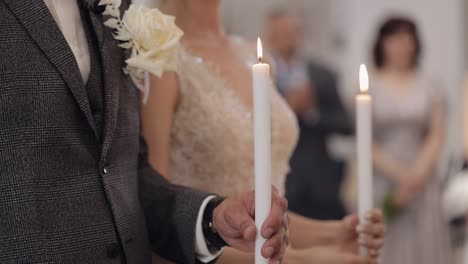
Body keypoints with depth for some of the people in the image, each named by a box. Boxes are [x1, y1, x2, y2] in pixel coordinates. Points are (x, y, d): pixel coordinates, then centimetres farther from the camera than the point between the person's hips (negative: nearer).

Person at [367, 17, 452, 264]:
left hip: (422, 182, 2)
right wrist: (398, 173, -8)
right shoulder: (369, 85, 1)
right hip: (382, 182, -2)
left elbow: (436, 136, 5)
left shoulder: (429, 86, 7)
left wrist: (418, 173, -8)